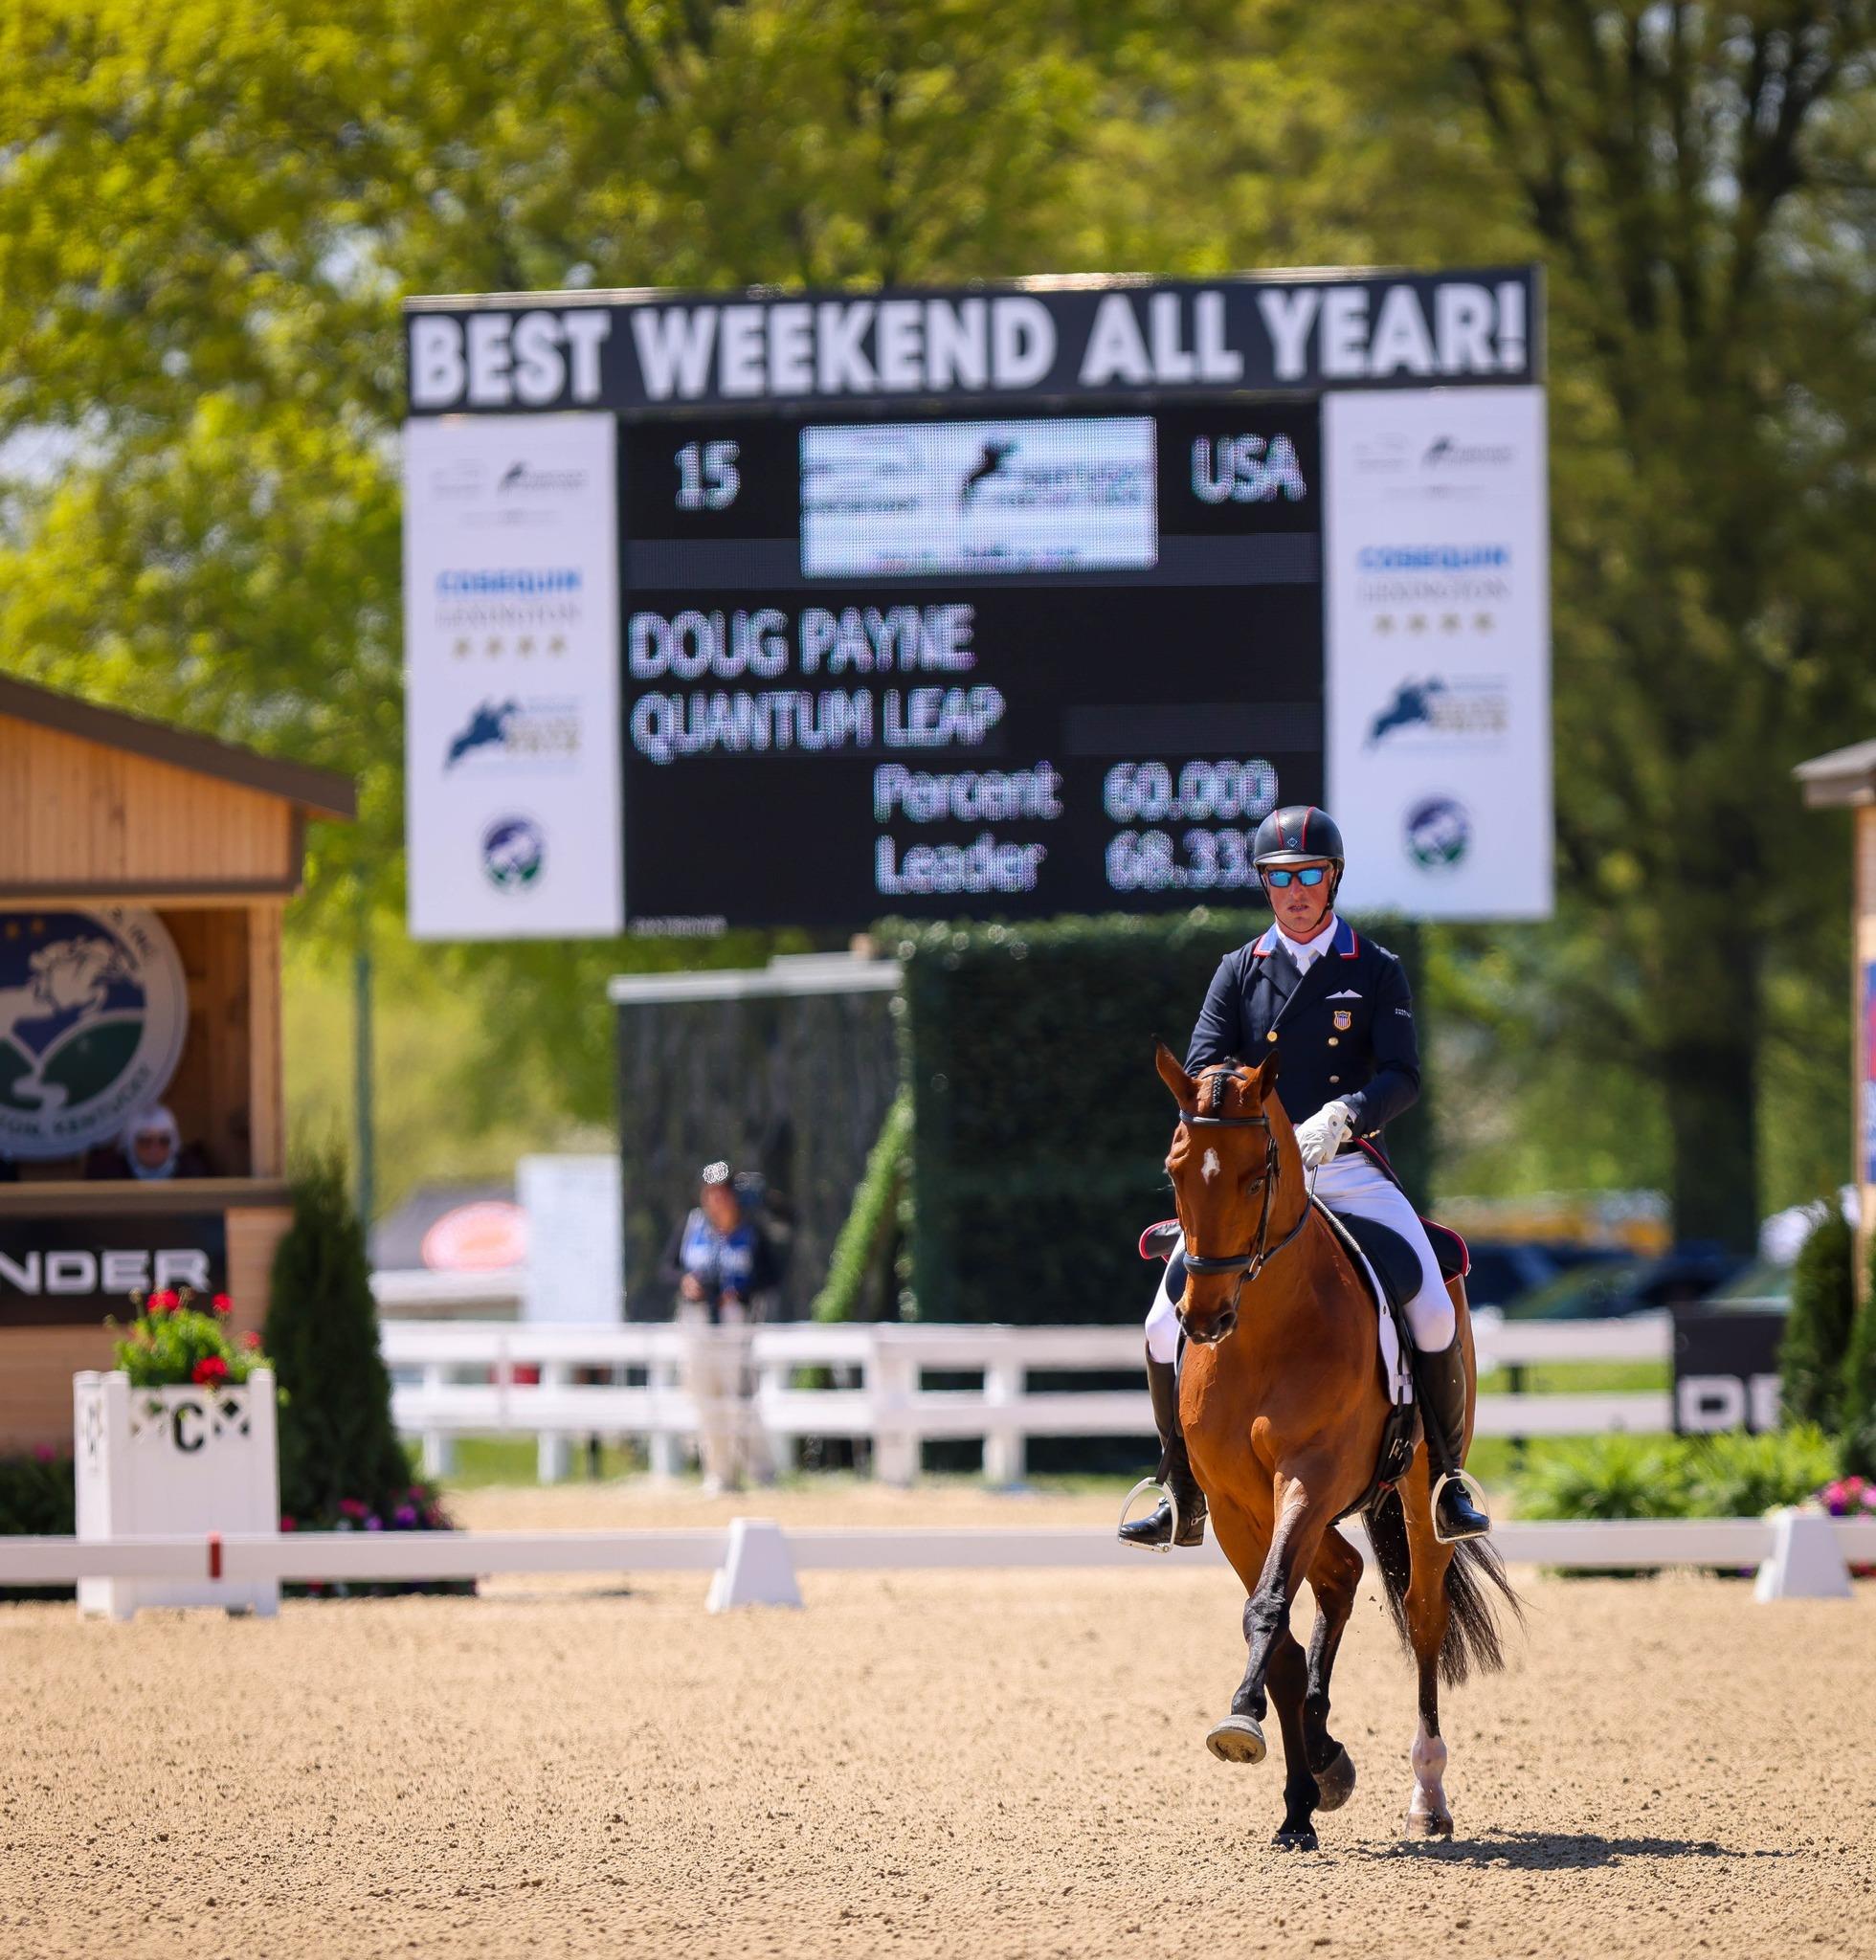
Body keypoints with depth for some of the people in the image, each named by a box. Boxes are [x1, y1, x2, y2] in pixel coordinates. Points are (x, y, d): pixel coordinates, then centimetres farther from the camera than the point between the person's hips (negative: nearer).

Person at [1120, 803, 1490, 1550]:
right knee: (1166, 1328, -11)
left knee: (1434, 1313, -21)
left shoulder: (1377, 972, 3)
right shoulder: (1239, 972, 9)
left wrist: (1341, 1116, -28)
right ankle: (1185, 1495, 5)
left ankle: (1447, 1479, -4)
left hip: (1350, 1172, -2)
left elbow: (1402, 1076, -8)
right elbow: (1202, 1073, 0)